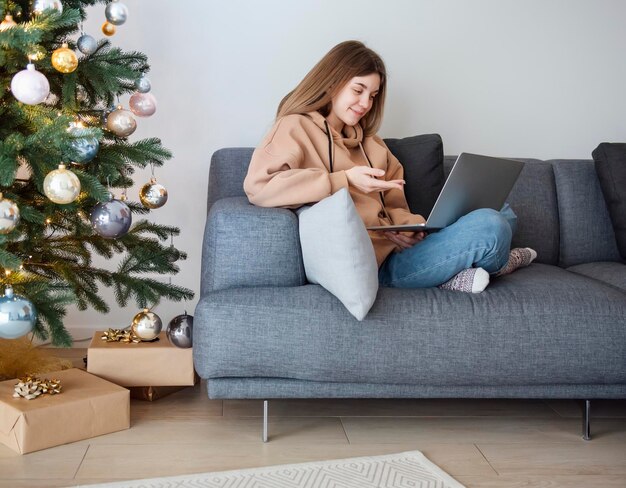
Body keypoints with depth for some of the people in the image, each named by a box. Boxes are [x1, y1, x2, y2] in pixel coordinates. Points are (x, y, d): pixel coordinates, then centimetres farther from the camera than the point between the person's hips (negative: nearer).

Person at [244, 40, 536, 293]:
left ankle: (453, 274, -3)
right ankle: (491, 262, 17)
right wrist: (345, 180, -21)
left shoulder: (368, 141, 24)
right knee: (490, 228, -14)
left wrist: (407, 225, -6)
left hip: (397, 244, 9)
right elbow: (258, 186, -19)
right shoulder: (296, 128, -1)